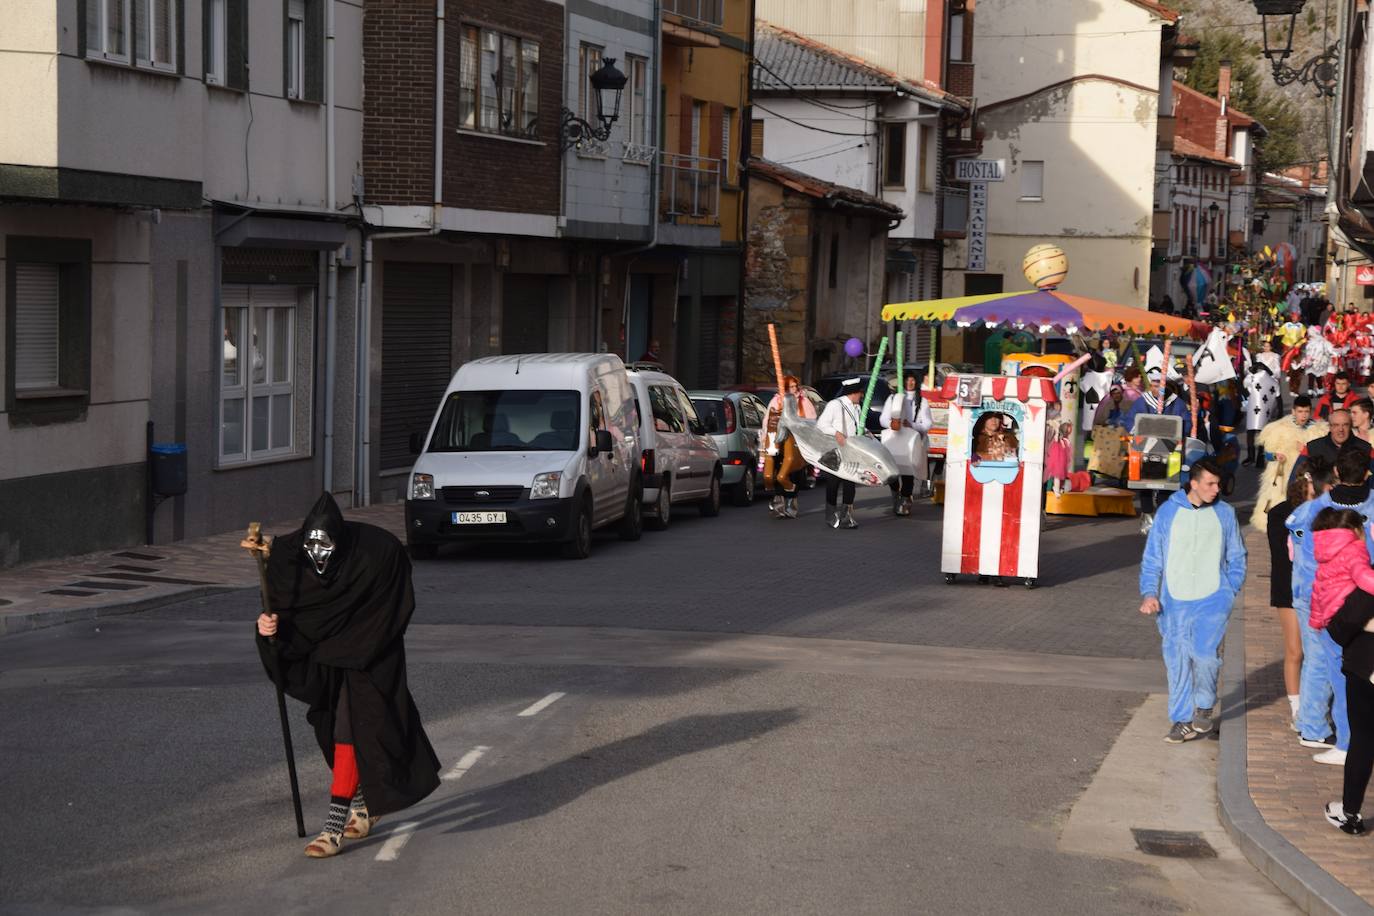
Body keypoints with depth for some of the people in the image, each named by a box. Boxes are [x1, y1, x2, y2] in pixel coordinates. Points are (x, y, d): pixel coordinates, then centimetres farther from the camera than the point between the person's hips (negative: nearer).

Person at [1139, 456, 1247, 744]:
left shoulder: (1224, 513, 5)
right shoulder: (1168, 512, 3)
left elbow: (1237, 557, 14)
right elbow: (1152, 557, 7)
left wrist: (1230, 590, 1)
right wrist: (1149, 593, -3)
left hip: (1213, 599, -1)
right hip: (1174, 602, 1)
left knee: (1204, 653, -16)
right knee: (1177, 661, 2)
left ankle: (1204, 707, 8)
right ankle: (1182, 720, 13)